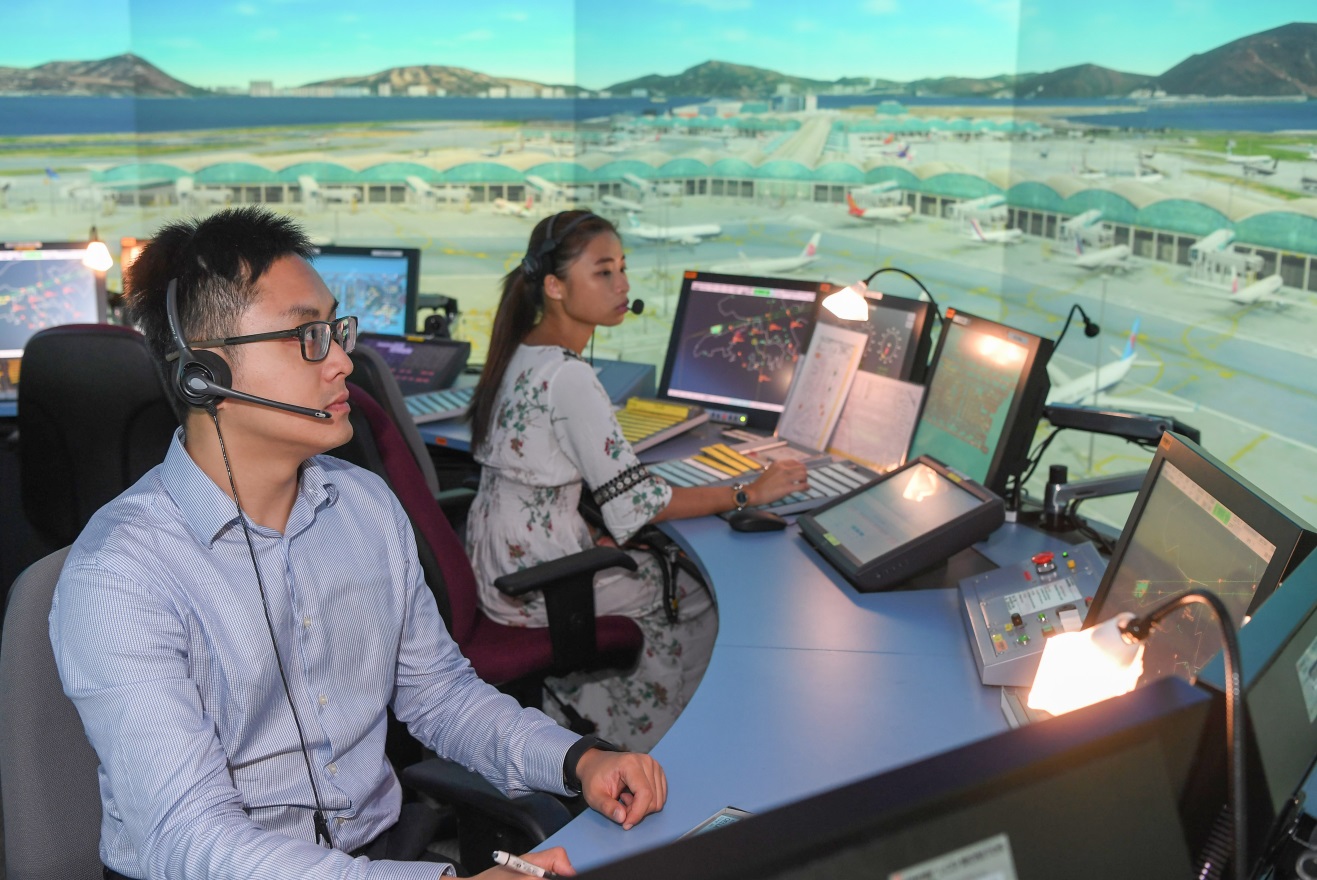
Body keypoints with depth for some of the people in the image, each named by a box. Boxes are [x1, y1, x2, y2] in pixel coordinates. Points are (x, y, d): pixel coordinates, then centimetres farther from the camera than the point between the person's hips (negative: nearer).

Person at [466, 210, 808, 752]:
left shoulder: (520, 353, 5)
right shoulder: (568, 378, -25)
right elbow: (635, 502, -23)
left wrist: (593, 534, 5)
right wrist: (749, 494, -15)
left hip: (494, 557, 9)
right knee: (704, 595, 6)